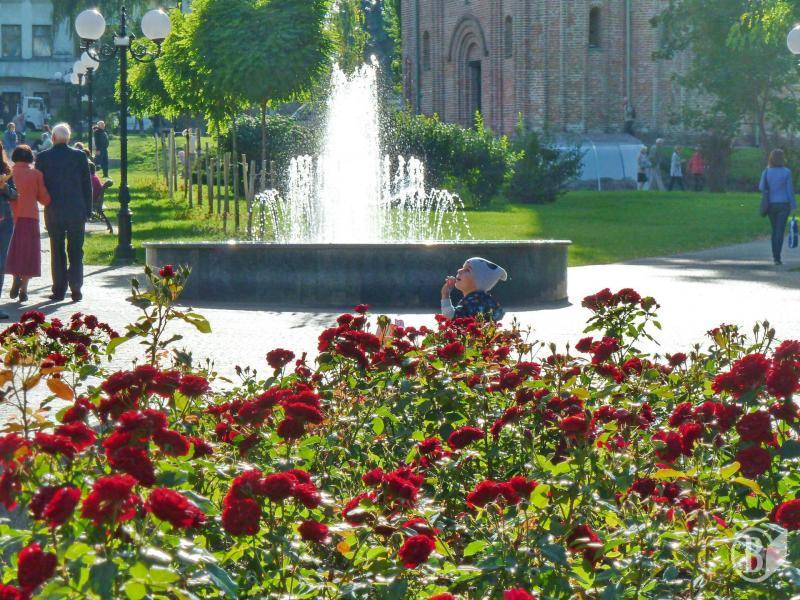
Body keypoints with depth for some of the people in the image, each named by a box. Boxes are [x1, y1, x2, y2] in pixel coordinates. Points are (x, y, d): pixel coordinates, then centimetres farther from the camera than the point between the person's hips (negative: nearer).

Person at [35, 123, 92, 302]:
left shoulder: (43, 158, -4)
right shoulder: (79, 156, -3)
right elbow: (87, 185, 0)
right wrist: (88, 210, 7)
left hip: (53, 212, 0)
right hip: (77, 212, 0)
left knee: (57, 252, 9)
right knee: (76, 252, 6)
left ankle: (59, 290, 7)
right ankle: (76, 289, -1)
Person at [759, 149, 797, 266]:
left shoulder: (766, 172, -3)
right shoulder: (786, 172, -9)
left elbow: (761, 187, -6)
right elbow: (790, 189, -8)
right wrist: (794, 205, 1)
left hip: (771, 204, 3)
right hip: (783, 204, -3)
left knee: (775, 230, 20)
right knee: (780, 231, -2)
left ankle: (775, 255, 23)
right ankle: (777, 257, -9)